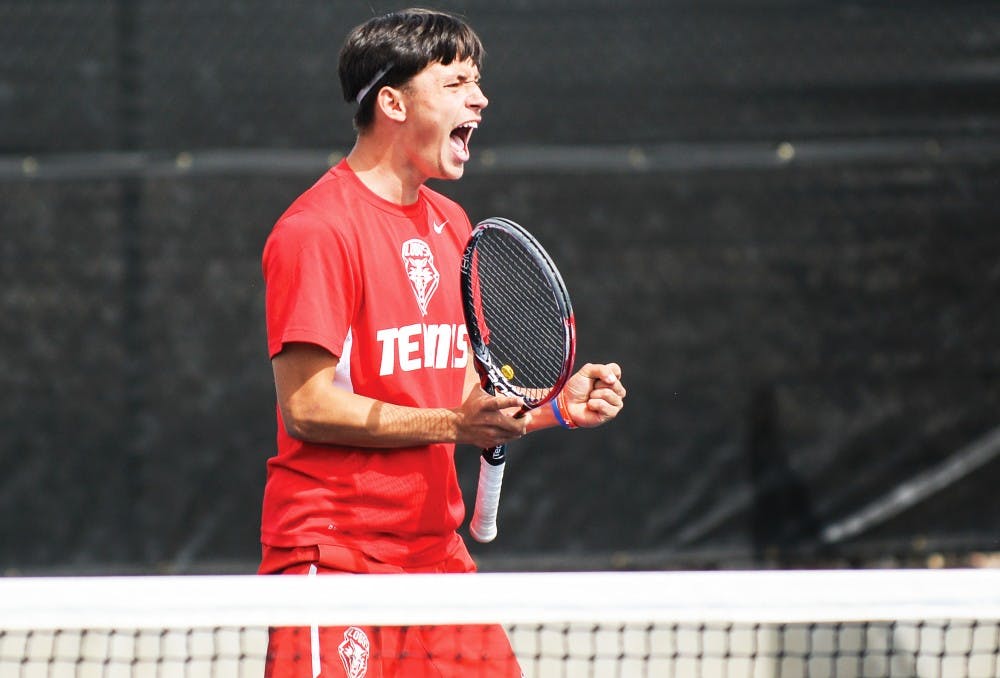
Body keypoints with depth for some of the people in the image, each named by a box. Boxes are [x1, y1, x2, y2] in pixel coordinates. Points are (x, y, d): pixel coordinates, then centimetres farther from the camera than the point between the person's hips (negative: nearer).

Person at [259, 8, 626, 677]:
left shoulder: (450, 223, 15)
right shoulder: (316, 229, -12)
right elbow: (308, 407, -16)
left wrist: (558, 405, 4)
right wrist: (452, 423, -21)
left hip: (436, 545, 8)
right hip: (337, 558, -8)